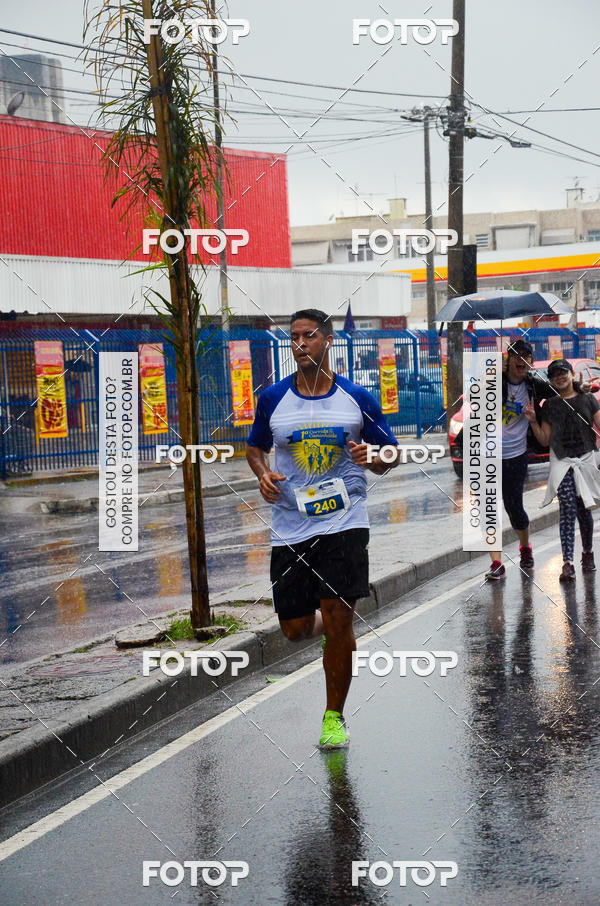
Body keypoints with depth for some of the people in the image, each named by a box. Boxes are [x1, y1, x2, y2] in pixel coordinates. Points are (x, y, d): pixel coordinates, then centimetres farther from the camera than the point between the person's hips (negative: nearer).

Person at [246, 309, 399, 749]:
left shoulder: (358, 398, 2)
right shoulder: (273, 398, 5)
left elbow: (389, 455, 9)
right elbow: (255, 448, 19)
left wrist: (373, 457, -14)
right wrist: (264, 475, -2)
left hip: (344, 521, -2)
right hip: (291, 526, 2)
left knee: (337, 620, -10)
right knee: (296, 629, 3)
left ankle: (335, 717, 9)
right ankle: (331, 626, 42)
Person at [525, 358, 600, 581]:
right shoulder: (549, 406, 9)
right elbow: (545, 440, 7)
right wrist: (533, 422, -6)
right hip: (561, 461, -1)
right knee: (568, 508, -14)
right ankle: (567, 563, -20)